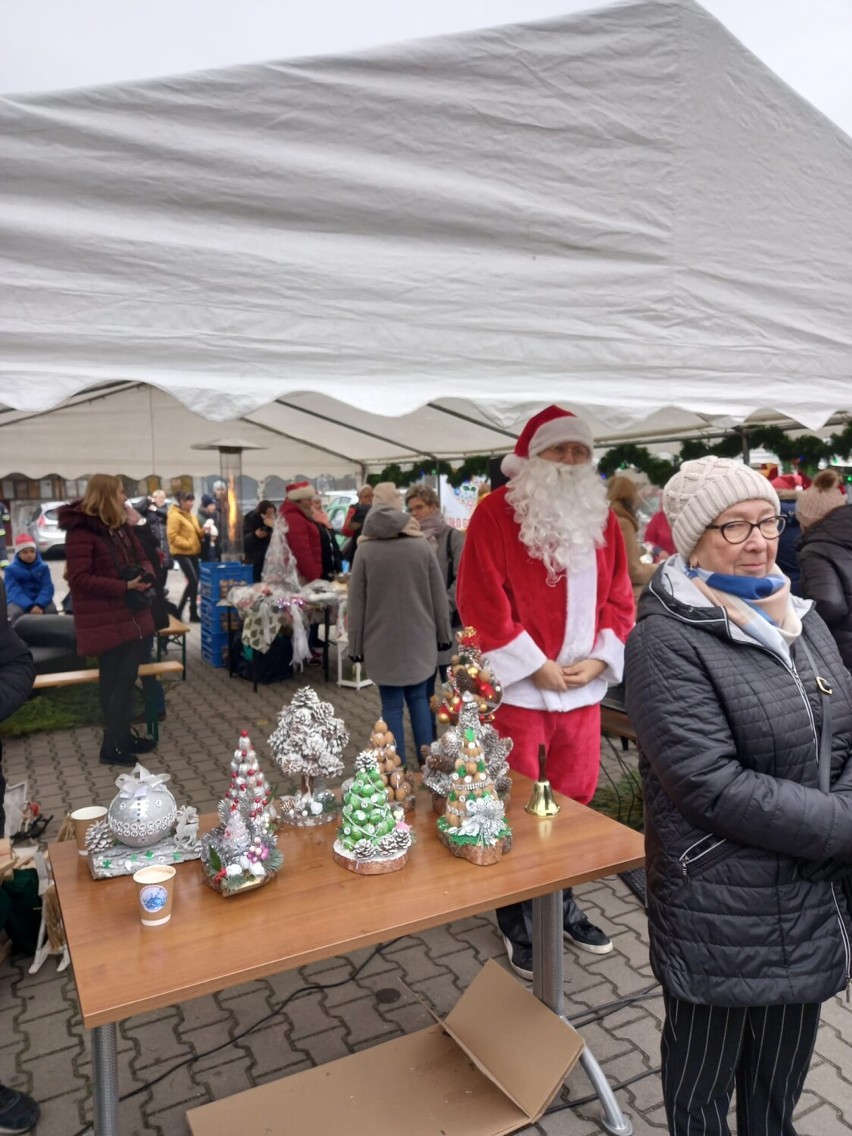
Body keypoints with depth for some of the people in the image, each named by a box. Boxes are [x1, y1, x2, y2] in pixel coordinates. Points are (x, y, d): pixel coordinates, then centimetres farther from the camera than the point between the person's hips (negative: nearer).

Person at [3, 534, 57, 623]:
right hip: (19, 602, -1)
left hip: (40, 601, 1)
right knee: (16, 612, -35)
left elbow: (47, 588, -8)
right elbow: (14, 591, -15)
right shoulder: (11, 569, -3)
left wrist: (39, 605, -29)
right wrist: (30, 606, -32)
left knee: (51, 609, -30)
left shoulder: (43, 567, 3)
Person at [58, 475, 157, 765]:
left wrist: (145, 575, -6)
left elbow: (141, 557, 17)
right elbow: (79, 579, -21)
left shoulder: (120, 526, 11)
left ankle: (123, 736, 28)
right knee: (114, 681, -1)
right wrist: (124, 587, -25)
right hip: (105, 621, -8)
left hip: (132, 616, 8)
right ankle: (111, 746, 12)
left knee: (127, 678, 15)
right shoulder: (81, 531, -16)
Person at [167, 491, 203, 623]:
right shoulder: (175, 516, -12)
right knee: (193, 580, -14)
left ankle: (193, 612, 14)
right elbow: (173, 536, -19)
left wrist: (203, 532, 2)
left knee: (194, 581, 8)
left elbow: (196, 533, 23)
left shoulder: (191, 515, 15)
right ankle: (179, 611, -4)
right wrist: (187, 544, -22)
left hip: (193, 552, 9)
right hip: (182, 553, -9)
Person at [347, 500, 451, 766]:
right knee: (419, 700, 16)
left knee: (392, 706, 5)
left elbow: (356, 603, -3)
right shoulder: (421, 546, -1)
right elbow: (439, 595, 3)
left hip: (382, 642, -2)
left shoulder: (365, 551, -5)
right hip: (419, 639, 2)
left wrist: (356, 645, 4)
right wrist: (443, 634, 12)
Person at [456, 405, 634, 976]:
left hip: (583, 688, 5)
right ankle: (518, 923, 25)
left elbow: (619, 597, 9)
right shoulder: (496, 511, -10)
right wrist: (534, 665, -15)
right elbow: (481, 600, -15)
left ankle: (564, 904, 36)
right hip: (517, 688, -5)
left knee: (575, 799, 16)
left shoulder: (602, 517, 8)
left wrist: (599, 658, -5)